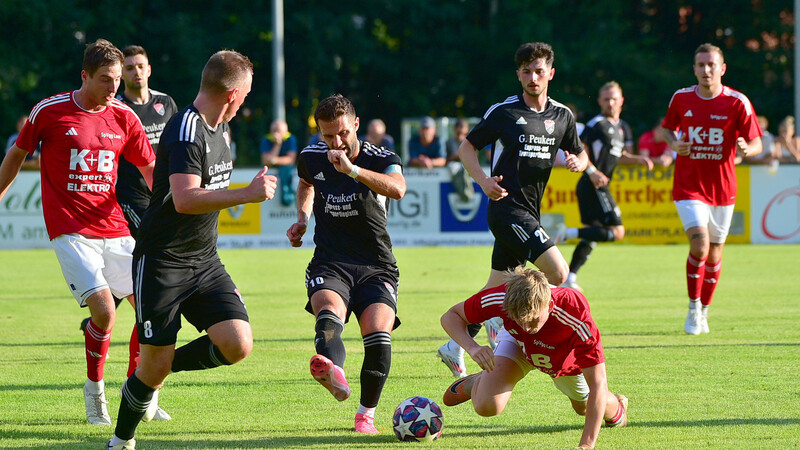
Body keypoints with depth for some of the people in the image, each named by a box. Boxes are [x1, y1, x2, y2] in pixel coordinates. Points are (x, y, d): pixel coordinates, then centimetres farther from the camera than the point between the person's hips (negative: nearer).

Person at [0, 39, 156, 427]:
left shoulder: (123, 117, 3)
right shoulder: (49, 111, -5)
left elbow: (150, 169, 12)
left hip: (113, 229, 4)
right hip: (70, 231, -4)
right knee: (104, 309, -20)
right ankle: (94, 388, 2)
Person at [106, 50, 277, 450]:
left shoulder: (220, 129, 10)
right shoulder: (186, 130, -19)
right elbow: (185, 200, -31)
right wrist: (248, 194, -31)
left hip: (204, 263, 8)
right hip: (161, 263, -8)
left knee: (236, 345, -10)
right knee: (155, 364, -5)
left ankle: (161, 368, 14)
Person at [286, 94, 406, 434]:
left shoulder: (382, 159, -6)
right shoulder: (312, 159, 6)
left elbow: (397, 189, -31)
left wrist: (352, 169, -42)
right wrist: (302, 218, 16)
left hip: (376, 268, -2)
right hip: (329, 265, 2)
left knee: (379, 338, -23)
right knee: (329, 315, -32)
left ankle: (366, 414, -3)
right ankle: (332, 371, -64)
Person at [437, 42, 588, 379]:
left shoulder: (562, 116, 9)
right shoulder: (503, 112, -6)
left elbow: (579, 153, 20)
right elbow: (467, 147, 2)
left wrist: (578, 162, -5)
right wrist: (483, 179, -15)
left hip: (529, 211, 7)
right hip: (507, 208, -7)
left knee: (498, 287, 12)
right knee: (557, 272, -20)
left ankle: (455, 349, 22)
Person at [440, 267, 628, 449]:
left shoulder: (576, 317, -46)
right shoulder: (500, 299, -40)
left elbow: (597, 384, -43)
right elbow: (451, 316, -23)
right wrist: (472, 347, -44)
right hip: (518, 345, 1)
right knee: (486, 405, -20)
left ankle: (617, 405, 55)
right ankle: (480, 381, 17)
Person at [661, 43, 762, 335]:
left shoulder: (737, 102, -7)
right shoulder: (681, 98, 0)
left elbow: (757, 144, -6)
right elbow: (667, 128, 17)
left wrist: (746, 148, -29)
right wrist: (674, 143, -5)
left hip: (722, 188, 1)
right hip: (688, 187, -1)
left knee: (714, 253, 10)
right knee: (699, 244, -19)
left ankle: (704, 312, 30)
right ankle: (693, 309, -2)